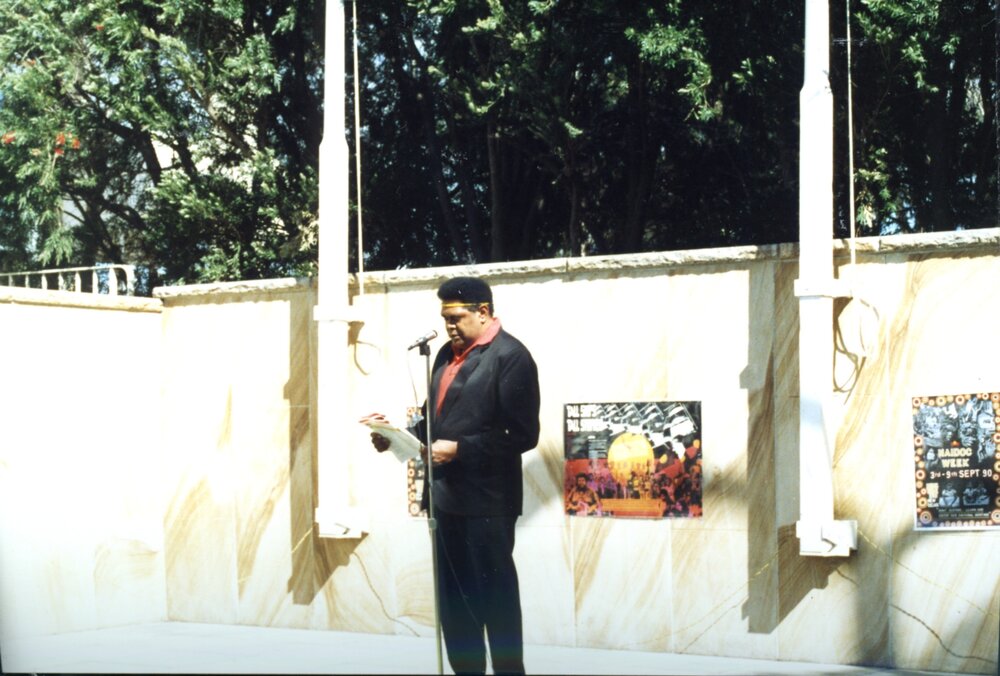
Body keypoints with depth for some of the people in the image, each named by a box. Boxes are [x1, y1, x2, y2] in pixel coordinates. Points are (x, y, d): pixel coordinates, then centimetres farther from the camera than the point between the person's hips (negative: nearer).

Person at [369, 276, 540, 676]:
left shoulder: (510, 356, -11)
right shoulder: (448, 354, 14)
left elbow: (521, 434, -16)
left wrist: (460, 449, -20)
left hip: (486, 501, -8)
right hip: (446, 496, 8)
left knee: (495, 600, 1)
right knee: (454, 602, 14)